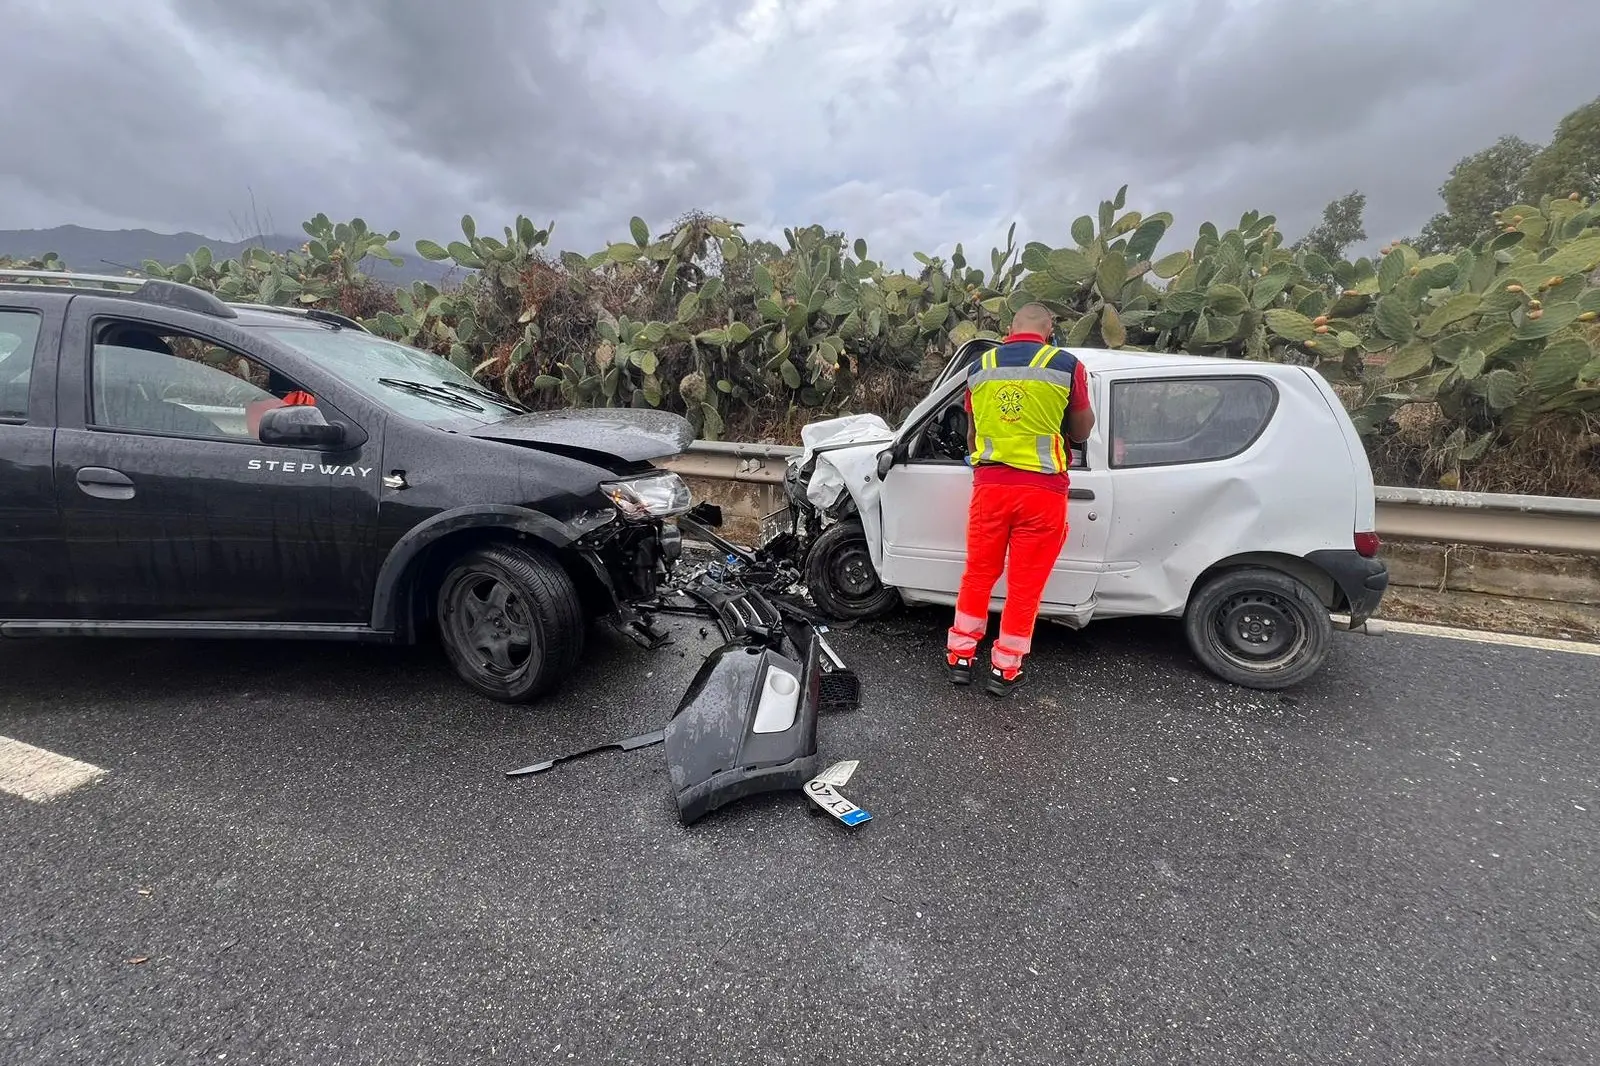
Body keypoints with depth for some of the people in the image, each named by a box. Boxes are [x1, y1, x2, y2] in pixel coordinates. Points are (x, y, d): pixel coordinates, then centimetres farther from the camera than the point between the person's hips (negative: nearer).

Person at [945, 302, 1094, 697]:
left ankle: (960, 656, 25)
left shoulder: (980, 367, 6)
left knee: (978, 574, 17)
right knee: (1024, 584, 9)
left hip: (990, 484, 3)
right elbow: (1081, 433, 6)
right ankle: (1004, 669, 19)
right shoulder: (1067, 366, -4)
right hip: (1041, 490, -2)